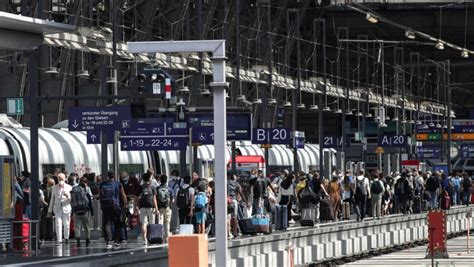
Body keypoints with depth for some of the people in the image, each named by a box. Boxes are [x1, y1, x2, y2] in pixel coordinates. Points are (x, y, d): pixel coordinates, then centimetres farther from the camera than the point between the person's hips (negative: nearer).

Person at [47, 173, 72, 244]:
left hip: (66, 208, -1)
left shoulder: (69, 187, 6)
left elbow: (71, 199, 3)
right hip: (57, 208, 1)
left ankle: (66, 238, 22)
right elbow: (52, 199, 15)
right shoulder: (54, 188, 11)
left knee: (66, 225, 2)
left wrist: (68, 196, -20)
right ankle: (59, 240, -7)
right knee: (58, 225, -8)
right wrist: (50, 211, 14)